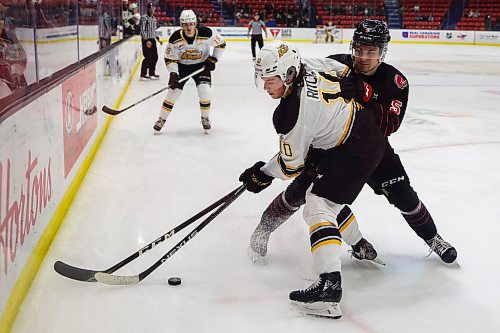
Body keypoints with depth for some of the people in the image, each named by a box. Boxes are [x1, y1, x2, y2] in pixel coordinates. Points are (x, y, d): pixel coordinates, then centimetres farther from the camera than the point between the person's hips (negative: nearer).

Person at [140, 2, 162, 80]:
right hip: (146, 40, -8)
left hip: (153, 40, 8)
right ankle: (143, 74, -4)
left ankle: (152, 73, 20)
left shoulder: (154, 18, 14)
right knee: (148, 57, -11)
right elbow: (142, 30, -15)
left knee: (155, 57, 9)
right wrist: (147, 40, -22)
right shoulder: (144, 17, -11)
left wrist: (158, 39, 15)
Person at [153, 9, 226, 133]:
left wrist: (213, 60, -12)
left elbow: (221, 44, -7)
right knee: (173, 92, -4)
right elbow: (170, 58, -13)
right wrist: (173, 74, -24)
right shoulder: (175, 38, -23)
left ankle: (205, 118, 9)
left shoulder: (206, 33, -24)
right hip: (181, 66, 0)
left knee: (204, 91, -15)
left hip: (201, 65, 0)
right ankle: (161, 119, 13)